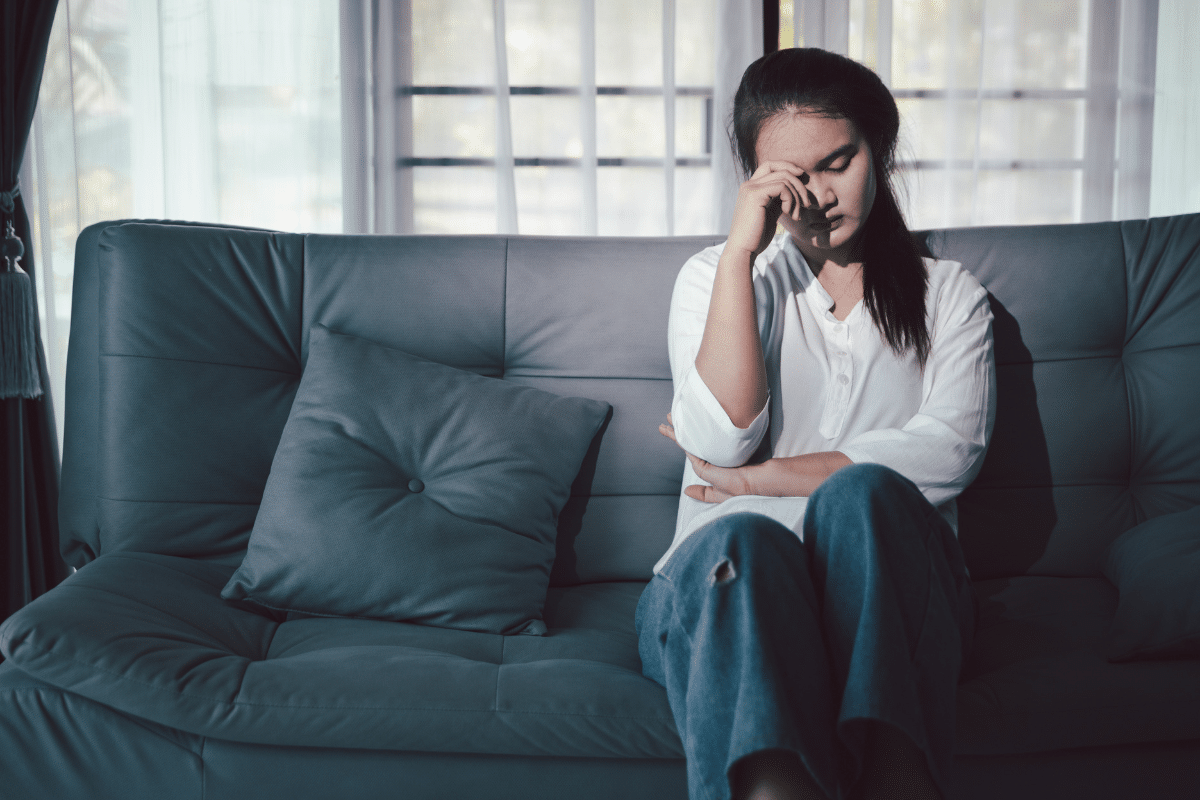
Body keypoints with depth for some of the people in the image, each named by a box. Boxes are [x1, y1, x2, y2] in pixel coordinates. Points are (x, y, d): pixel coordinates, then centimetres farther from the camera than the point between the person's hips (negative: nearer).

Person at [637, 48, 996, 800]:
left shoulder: (949, 294, 17)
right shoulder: (716, 277, 16)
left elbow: (950, 449, -3)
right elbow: (721, 440, -3)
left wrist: (762, 479, -7)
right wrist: (741, 249, -6)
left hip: (887, 582, 1)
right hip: (731, 583, 0)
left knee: (860, 497, -33)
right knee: (743, 539, -36)